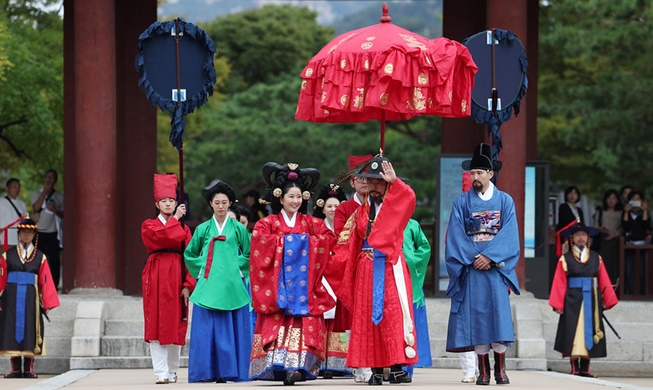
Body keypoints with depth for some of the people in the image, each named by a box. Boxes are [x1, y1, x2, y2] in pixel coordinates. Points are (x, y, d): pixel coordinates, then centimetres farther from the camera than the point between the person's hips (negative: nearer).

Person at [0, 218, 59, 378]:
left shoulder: (40, 257, 6)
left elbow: (46, 281, 2)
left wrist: (47, 303, -4)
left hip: (31, 298, 0)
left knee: (30, 330, 0)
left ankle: (29, 369, 5)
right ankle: (15, 369, 4)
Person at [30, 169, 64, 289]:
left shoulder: (60, 196, 11)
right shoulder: (37, 194, 10)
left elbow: (64, 215, 7)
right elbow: (36, 207, -9)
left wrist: (55, 211, -13)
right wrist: (45, 191, -10)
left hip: (53, 233, 0)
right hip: (39, 232, 0)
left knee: (54, 260, -4)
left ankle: (54, 286, 0)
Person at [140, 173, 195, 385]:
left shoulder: (184, 228, 13)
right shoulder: (149, 226, 7)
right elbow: (164, 237, -15)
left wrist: (188, 284, -4)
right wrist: (175, 219, -2)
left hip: (177, 278, 2)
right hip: (156, 278, -2)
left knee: (176, 326, 3)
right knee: (156, 325, -7)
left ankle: (172, 371, 13)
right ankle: (161, 373, -9)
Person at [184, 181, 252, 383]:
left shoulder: (238, 229, 8)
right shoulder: (202, 229, 10)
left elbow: (248, 255, 12)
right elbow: (189, 255, 17)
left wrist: (236, 266, -1)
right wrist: (203, 267, 4)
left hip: (232, 285, -1)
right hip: (209, 285, 1)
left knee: (234, 327, -3)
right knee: (207, 328, -4)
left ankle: (232, 370, 0)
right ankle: (208, 371, -3)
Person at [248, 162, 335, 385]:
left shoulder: (310, 224, 12)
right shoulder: (268, 223, 7)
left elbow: (328, 239, 0)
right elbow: (259, 238, -12)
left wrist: (306, 241, -7)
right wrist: (284, 241, -10)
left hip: (304, 285, 2)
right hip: (277, 284, -2)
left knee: (303, 325, -8)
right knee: (277, 324, -8)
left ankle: (297, 365, -13)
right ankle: (276, 364, -12)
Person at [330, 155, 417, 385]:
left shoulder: (395, 208, 6)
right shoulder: (360, 212, 15)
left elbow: (409, 198, -18)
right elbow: (347, 245, 13)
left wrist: (394, 181, -26)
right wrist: (329, 262, 5)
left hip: (390, 269, -4)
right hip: (366, 270, 4)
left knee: (393, 315, -10)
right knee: (368, 317, 1)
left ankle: (396, 368, -12)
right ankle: (376, 370, 4)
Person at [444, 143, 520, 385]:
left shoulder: (505, 201, 8)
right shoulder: (461, 203, 7)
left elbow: (509, 235, -2)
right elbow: (456, 237, 0)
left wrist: (490, 256, -14)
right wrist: (473, 258, -12)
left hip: (496, 268, 0)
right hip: (471, 270, 0)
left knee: (499, 314, -8)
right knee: (476, 318, -4)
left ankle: (500, 370, -3)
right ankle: (483, 371, -1)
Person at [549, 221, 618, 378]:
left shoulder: (596, 258, 9)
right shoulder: (565, 259, 0)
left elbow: (604, 281, 8)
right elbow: (559, 283, -4)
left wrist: (608, 301, 2)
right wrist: (558, 304, -11)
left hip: (592, 301, 3)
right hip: (573, 301, -3)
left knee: (589, 333, 5)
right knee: (573, 333, -4)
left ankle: (585, 369, 11)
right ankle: (575, 369, 0)